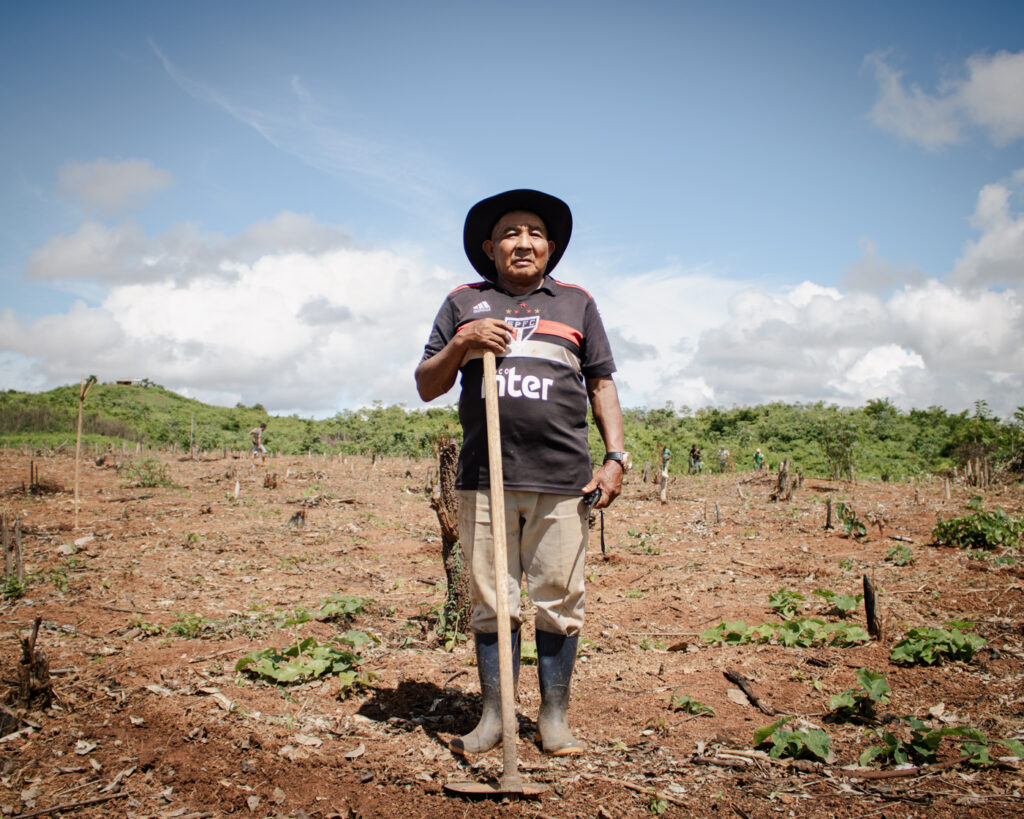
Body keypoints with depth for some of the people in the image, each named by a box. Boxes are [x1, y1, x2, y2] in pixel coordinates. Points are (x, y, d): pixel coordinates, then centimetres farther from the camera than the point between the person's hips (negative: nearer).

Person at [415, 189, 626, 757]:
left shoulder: (576, 303, 17)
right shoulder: (463, 304, 16)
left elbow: (601, 385, 15)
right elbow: (427, 386, 14)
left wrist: (616, 457, 3)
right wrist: (463, 343, -4)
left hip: (561, 479, 0)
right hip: (484, 477, 0)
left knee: (558, 602, 3)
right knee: (491, 602, 5)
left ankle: (554, 717, 16)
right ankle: (494, 714, 18)